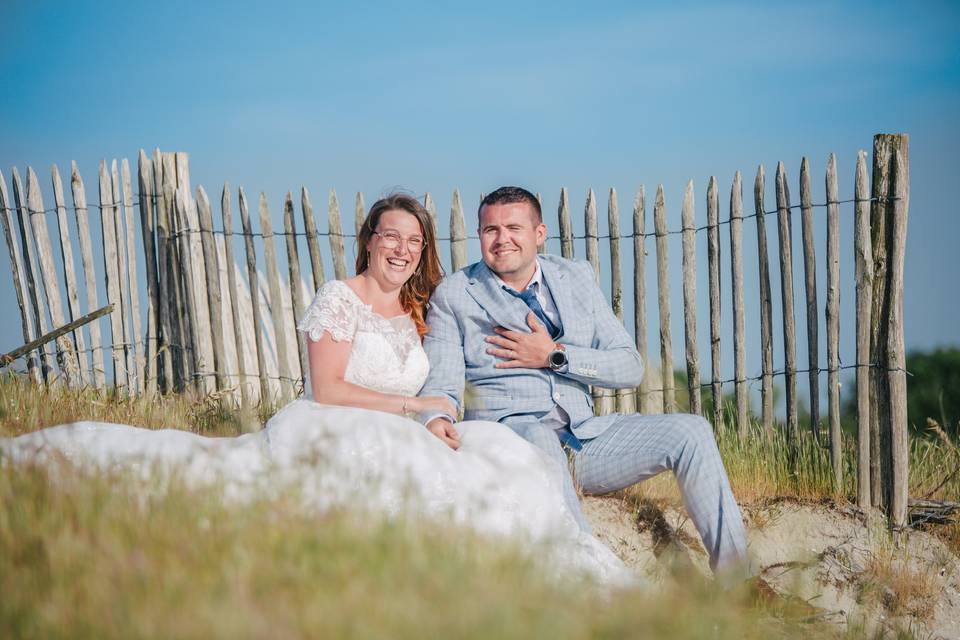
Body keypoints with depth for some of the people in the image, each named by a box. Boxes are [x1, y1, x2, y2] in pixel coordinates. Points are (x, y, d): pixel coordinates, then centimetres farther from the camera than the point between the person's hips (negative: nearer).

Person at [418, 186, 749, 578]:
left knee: (689, 432, -16)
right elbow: (440, 384, -2)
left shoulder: (576, 278, 14)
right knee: (538, 440, -40)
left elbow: (630, 368, 8)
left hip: (584, 435, 5)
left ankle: (735, 580, -17)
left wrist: (554, 355, -6)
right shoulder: (453, 294, 6)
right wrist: (437, 420, -27)